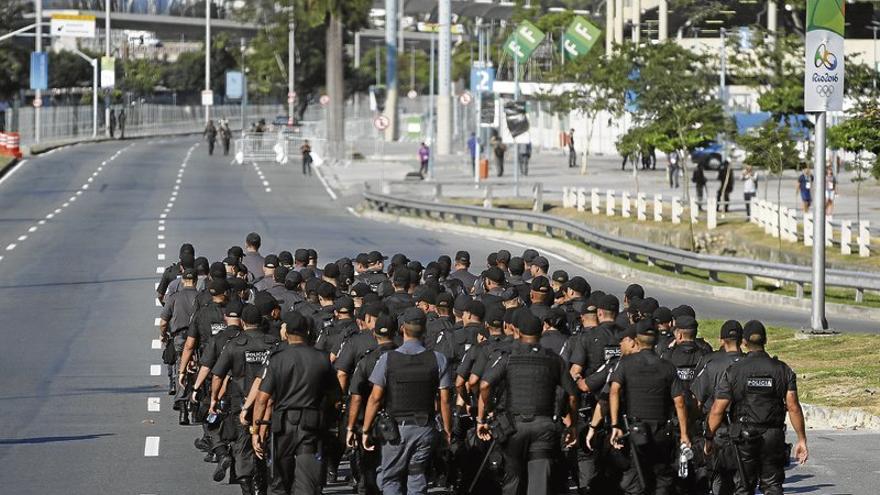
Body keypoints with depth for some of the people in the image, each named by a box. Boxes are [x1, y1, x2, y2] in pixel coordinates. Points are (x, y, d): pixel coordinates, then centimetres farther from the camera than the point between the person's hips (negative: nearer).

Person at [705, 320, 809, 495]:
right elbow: (793, 407, -5)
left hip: (743, 437, -1)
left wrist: (709, 438, 4)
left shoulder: (733, 371, -4)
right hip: (773, 438, 1)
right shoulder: (783, 370, 0)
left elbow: (717, 410, -6)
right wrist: (802, 440, 0)